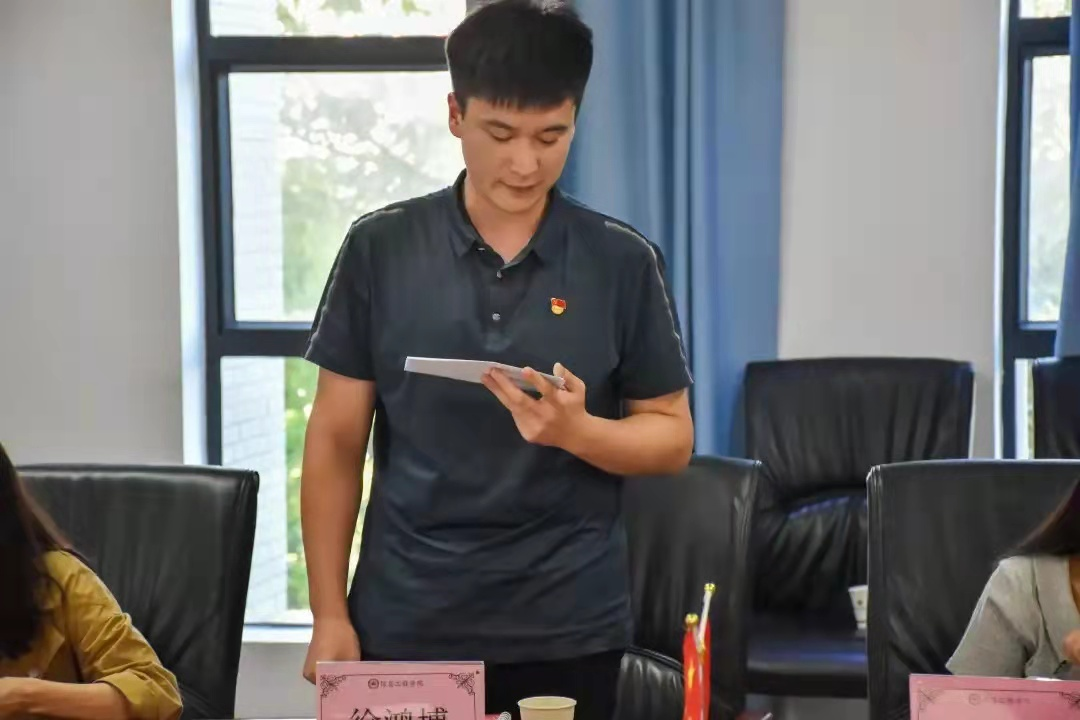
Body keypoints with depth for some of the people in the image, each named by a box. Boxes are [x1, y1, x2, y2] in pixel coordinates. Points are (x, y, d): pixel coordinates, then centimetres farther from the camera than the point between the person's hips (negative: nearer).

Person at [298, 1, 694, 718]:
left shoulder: (623, 262, -2)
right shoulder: (381, 249, -1)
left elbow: (673, 437, 2)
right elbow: (336, 441, 2)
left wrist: (576, 430, -17)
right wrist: (330, 615, -2)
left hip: (569, 628, 0)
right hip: (406, 624, 0)